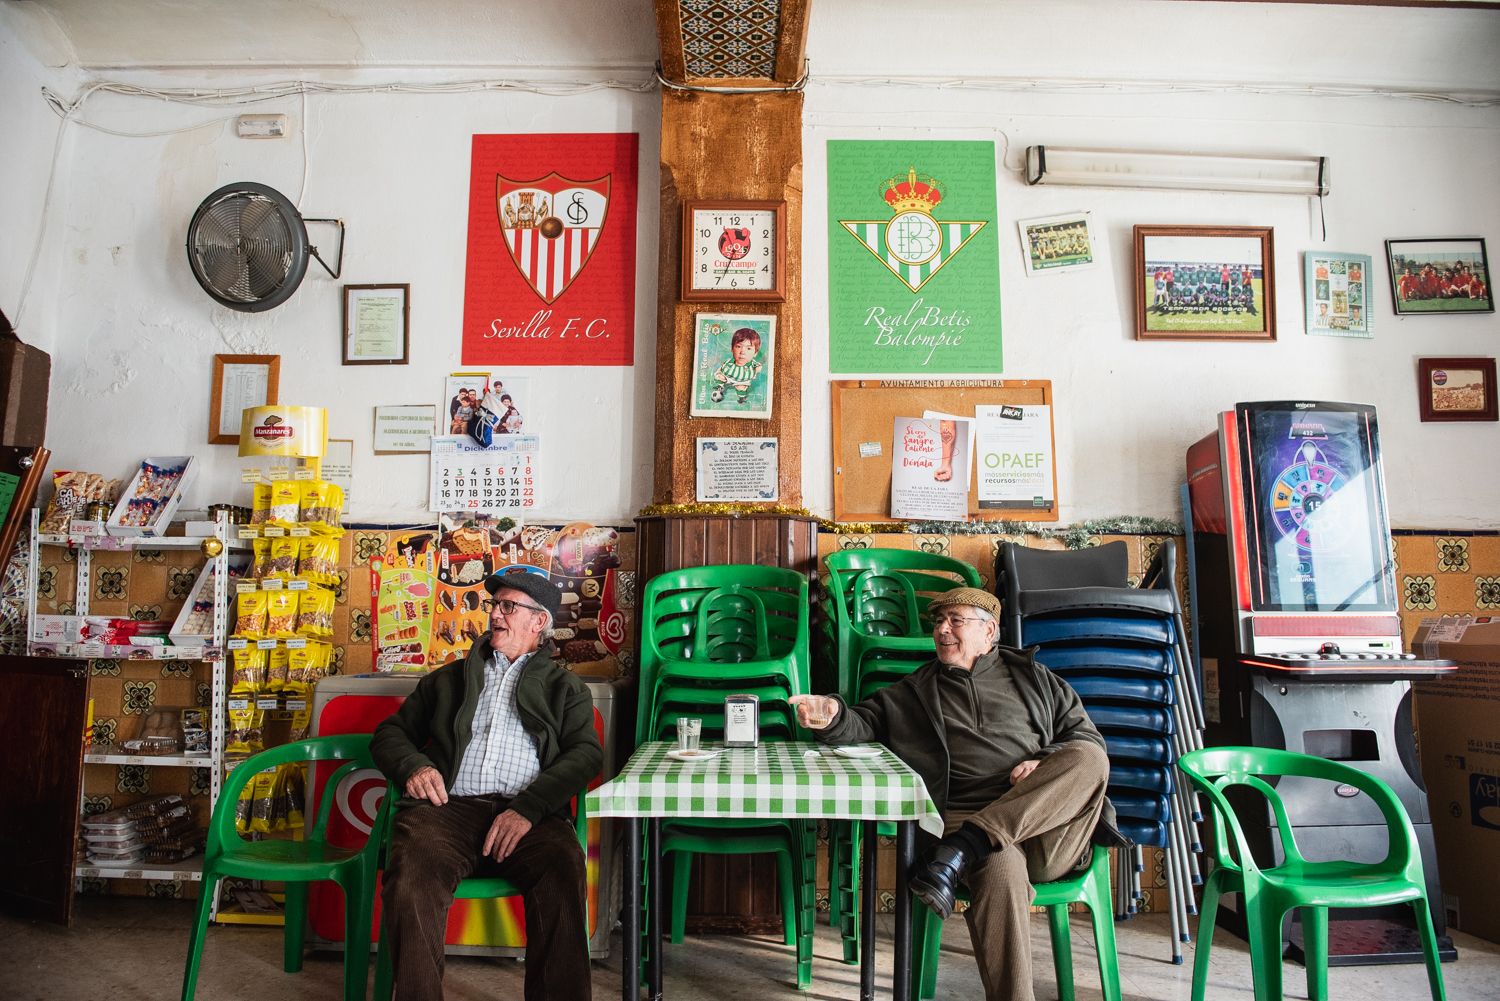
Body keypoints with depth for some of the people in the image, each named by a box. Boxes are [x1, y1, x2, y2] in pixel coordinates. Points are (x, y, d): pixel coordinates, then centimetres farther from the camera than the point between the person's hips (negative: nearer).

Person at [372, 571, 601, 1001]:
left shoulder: (564, 687, 21)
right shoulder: (449, 679, 30)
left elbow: (586, 753, 6)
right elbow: (390, 732, 28)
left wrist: (528, 807, -12)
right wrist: (412, 766, 2)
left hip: (528, 816, -1)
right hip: (449, 807, 2)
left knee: (563, 869, -34)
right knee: (411, 877, -32)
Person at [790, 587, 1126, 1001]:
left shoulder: (1032, 677, 23)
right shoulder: (914, 692, 21)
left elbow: (1087, 739, 19)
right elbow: (865, 723, 9)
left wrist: (1046, 765, -3)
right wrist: (833, 717, -15)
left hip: (1048, 836, 2)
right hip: (965, 818, -2)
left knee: (1088, 759, -27)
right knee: (1000, 870, -36)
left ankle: (960, 851, -33)